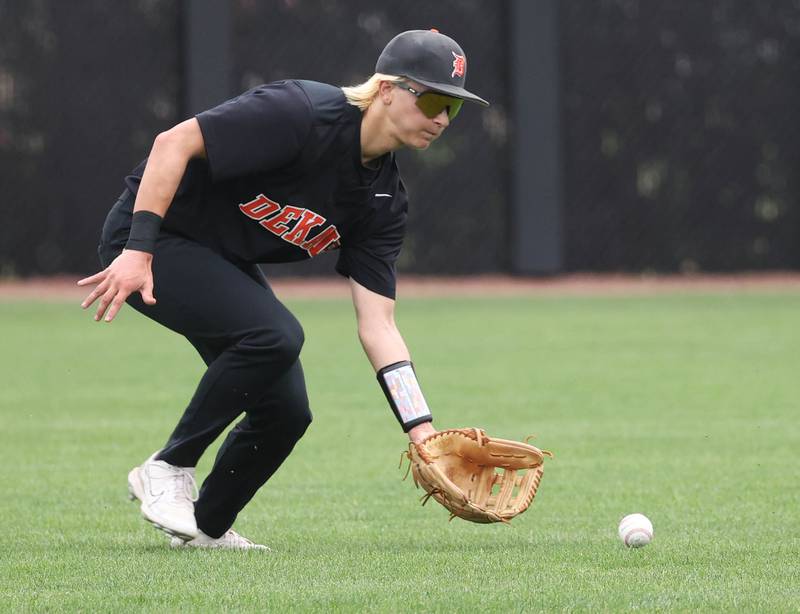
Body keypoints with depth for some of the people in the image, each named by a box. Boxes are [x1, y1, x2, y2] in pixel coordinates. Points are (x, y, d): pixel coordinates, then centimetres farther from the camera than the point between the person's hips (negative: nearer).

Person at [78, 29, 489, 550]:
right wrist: (138, 249, -34)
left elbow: (378, 327, -5)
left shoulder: (384, 198, -3)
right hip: (153, 235, -8)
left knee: (286, 412, -1)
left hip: (225, 266, 8)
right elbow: (174, 142, -28)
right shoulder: (302, 114, -27)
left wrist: (423, 434, -15)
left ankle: (207, 527, 23)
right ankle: (168, 469, -11)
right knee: (274, 334, -28)